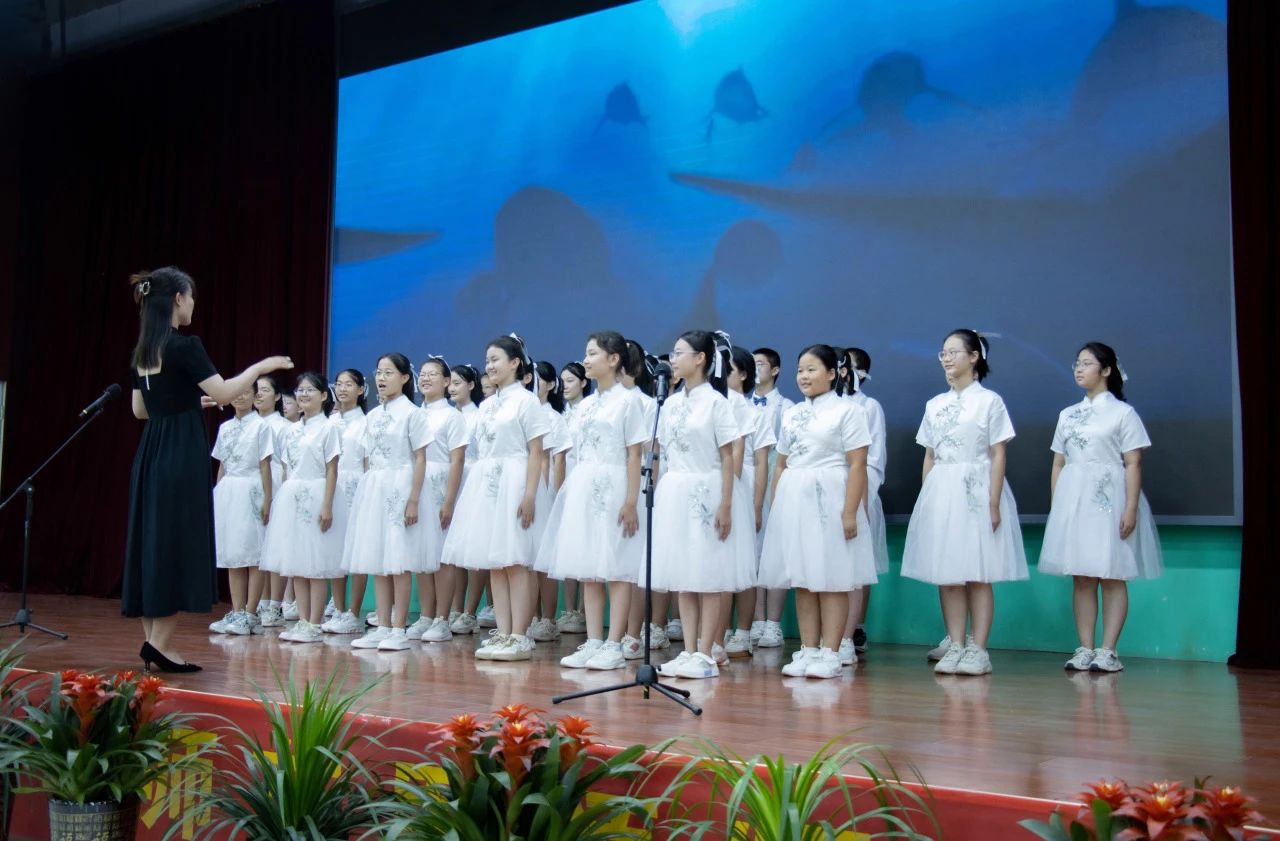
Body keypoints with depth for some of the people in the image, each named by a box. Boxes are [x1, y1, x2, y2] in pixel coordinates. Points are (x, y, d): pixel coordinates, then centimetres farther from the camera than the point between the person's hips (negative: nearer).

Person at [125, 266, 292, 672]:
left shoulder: (142, 350, 11)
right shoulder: (185, 346, -13)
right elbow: (224, 394, -14)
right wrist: (260, 367, -1)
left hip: (150, 454, 8)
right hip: (181, 455, -8)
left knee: (151, 541, 10)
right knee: (178, 545, -3)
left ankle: (151, 642, 15)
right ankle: (160, 644, -3)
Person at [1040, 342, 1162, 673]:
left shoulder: (1122, 412, 0)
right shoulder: (1067, 415, 15)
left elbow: (1133, 464, -5)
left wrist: (1131, 509, -13)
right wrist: (1055, 507, 8)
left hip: (1109, 498, -5)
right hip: (1073, 500, 5)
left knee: (1112, 577, -2)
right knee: (1081, 578, 4)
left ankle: (1108, 651, 0)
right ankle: (1085, 649, 7)